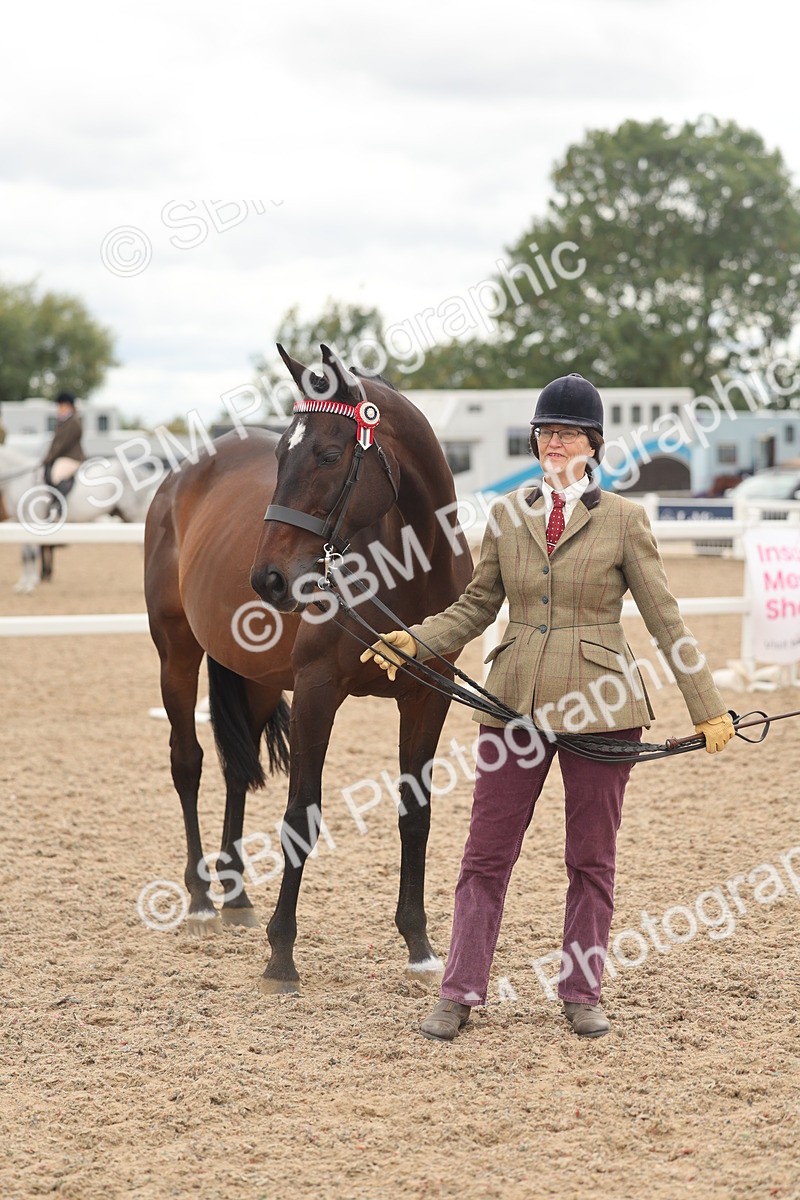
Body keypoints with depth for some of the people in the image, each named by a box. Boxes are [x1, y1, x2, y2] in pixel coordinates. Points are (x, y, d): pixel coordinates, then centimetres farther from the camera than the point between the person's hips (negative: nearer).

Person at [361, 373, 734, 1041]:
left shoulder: (624, 520, -2)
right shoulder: (507, 517, 7)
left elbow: (665, 619, 0)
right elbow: (477, 606, 13)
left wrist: (707, 708, -1)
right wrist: (414, 640, -4)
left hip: (600, 706, -2)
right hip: (517, 702, 3)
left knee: (592, 858, 6)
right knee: (486, 854, 3)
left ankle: (582, 993, 18)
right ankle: (460, 994, 9)